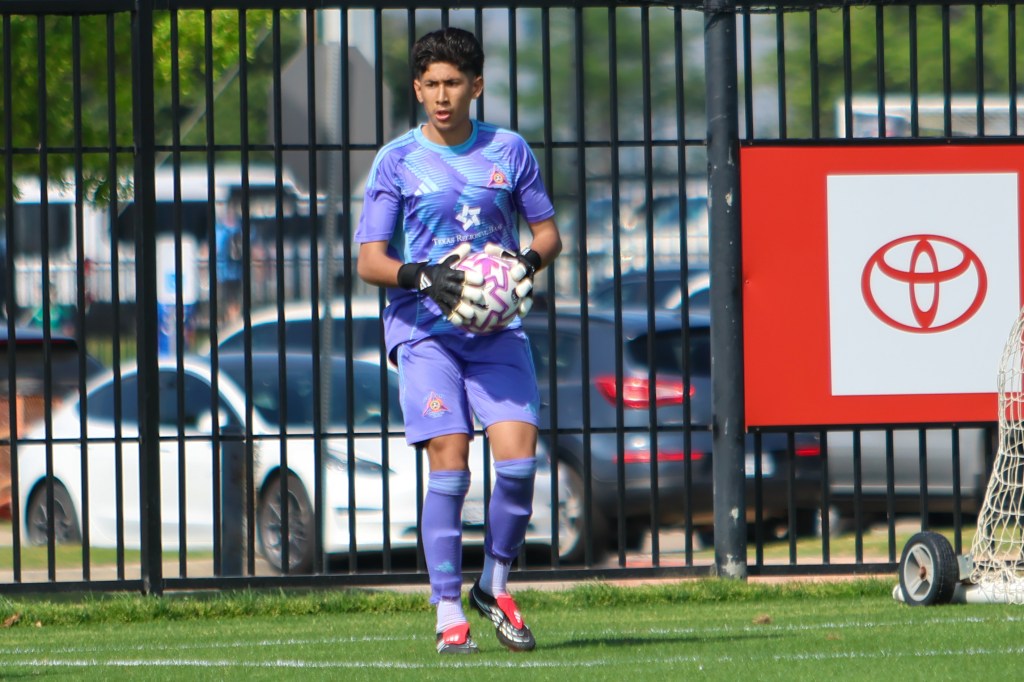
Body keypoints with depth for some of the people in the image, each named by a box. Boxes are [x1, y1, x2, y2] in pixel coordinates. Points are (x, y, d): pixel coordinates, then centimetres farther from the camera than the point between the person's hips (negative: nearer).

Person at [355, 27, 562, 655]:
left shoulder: (509, 151, 7)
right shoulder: (397, 160, 2)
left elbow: (547, 231, 16)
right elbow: (370, 260, 0)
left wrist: (529, 260, -7)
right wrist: (423, 277, -19)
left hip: (497, 327, 2)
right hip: (425, 330, -2)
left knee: (518, 458, -11)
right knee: (449, 467, -12)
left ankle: (495, 586, 11)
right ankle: (449, 614, -4)